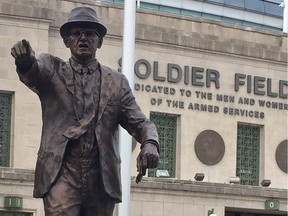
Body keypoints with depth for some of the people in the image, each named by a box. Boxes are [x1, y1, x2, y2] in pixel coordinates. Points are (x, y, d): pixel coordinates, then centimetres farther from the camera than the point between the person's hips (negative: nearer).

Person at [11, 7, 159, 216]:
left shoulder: (117, 81, 14)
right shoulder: (52, 70, 10)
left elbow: (139, 122, 8)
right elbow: (32, 73, -12)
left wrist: (150, 144, -15)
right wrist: (25, 61, -38)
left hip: (102, 178, 2)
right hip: (61, 173, -2)